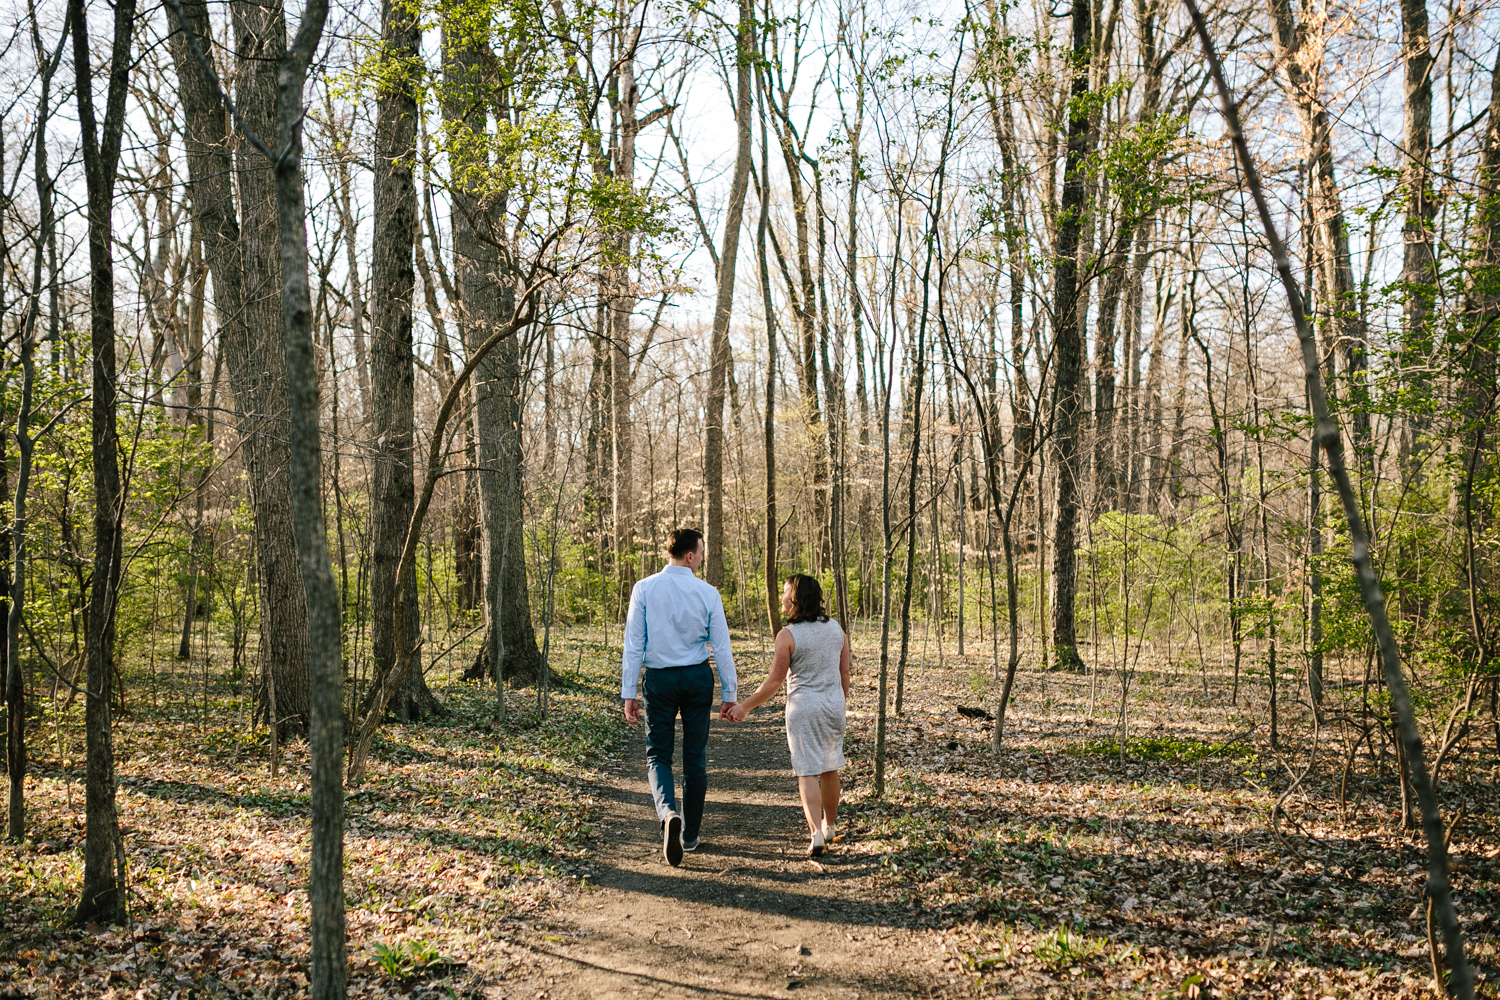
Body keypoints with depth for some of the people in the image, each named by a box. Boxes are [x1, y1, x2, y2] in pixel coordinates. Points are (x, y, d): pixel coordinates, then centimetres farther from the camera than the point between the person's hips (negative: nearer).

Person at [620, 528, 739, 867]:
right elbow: (722, 647, -3)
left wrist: (628, 693, -2)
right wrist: (729, 693, 5)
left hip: (659, 679, -1)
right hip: (698, 678, 1)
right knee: (695, 757, 13)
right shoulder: (707, 593, -6)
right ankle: (690, 834, 22)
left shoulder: (644, 589, -6)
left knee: (658, 754, 9)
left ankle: (668, 813, -19)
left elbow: (633, 644, -7)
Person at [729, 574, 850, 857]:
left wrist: (744, 707, -4)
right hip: (833, 706, 5)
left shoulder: (787, 635, -13)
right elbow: (845, 672, 9)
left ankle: (817, 834, -11)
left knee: (807, 773, 0)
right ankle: (829, 826, 32)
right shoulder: (835, 628, 3)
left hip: (803, 708, -5)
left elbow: (774, 681, -13)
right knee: (829, 769, 18)